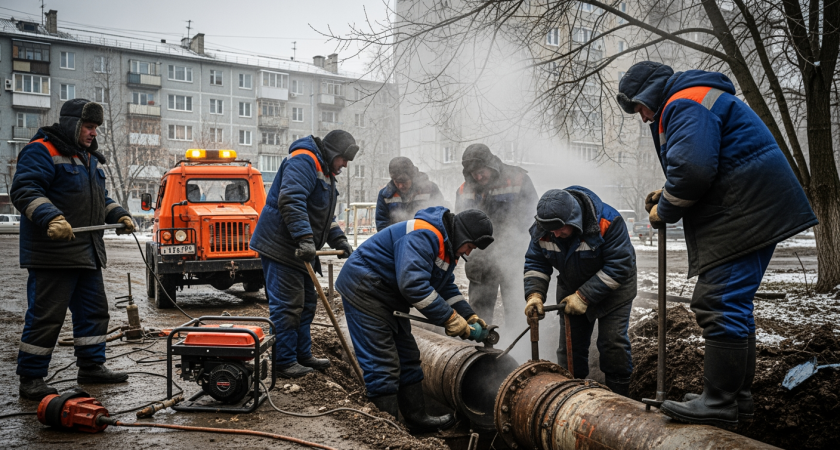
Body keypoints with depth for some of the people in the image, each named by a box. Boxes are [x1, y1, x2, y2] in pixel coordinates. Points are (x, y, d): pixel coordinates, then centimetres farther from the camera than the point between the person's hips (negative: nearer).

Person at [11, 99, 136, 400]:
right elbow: (24, 191, -20)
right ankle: (30, 379, 4)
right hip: (53, 254, -9)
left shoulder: (90, 157, 20)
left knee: (94, 311, 14)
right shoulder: (42, 151, -8)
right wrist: (51, 218, -34)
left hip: (88, 252, 9)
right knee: (46, 316, -5)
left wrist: (119, 215, 14)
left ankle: (92, 366, 27)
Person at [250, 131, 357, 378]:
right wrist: (305, 238, -33)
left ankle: (303, 355, 26)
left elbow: (324, 214, 26)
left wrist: (339, 240, 13)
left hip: (299, 249, 11)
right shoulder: (304, 161, -15)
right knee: (286, 305, -7)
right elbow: (290, 200, -29)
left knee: (305, 303, 16)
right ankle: (284, 362, 0)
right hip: (281, 245, -11)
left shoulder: (324, 171, 21)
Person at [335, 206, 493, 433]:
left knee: (407, 357, 13)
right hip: (363, 289, -11)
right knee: (383, 362, -11)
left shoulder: (446, 247, 9)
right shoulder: (423, 236, -26)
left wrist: (469, 316, 2)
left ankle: (417, 418, 24)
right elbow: (413, 283, -35)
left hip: (388, 296, 11)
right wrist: (449, 318, -29)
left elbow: (447, 287, 16)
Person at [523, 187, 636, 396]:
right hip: (571, 287, 4)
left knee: (613, 341, -9)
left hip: (613, 287, -4)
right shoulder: (542, 228, -18)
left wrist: (584, 296, -31)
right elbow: (535, 263, -8)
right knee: (569, 343, 5)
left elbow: (619, 267, -30)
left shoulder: (607, 222, -32)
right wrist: (534, 294, -26)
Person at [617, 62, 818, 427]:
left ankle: (719, 403, -7)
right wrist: (668, 197, 14)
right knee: (733, 305, 14)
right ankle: (738, 396, 21)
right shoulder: (696, 103, 26)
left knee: (719, 305, -11)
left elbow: (692, 168, -24)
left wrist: (664, 211, -8)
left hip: (744, 216, -11)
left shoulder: (685, 103, -11)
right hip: (754, 215, 11)